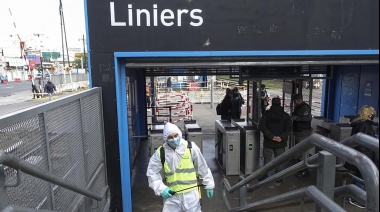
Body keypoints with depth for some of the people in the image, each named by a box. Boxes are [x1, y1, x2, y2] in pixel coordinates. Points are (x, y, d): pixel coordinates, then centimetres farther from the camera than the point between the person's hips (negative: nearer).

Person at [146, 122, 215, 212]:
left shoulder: (191, 147, -6)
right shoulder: (160, 152, -3)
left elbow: (202, 168, 3)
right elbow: (152, 173, 4)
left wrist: (209, 185, 9)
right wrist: (161, 188, -7)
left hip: (190, 194, -1)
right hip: (171, 195, 1)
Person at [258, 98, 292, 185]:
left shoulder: (266, 114, -4)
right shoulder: (285, 115, 0)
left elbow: (262, 127, -12)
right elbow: (289, 128, -7)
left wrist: (272, 136, -13)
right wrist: (281, 137, -12)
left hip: (268, 142, -1)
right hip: (281, 143, 1)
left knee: (267, 159, 10)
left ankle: (264, 177, 17)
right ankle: (279, 179, 18)